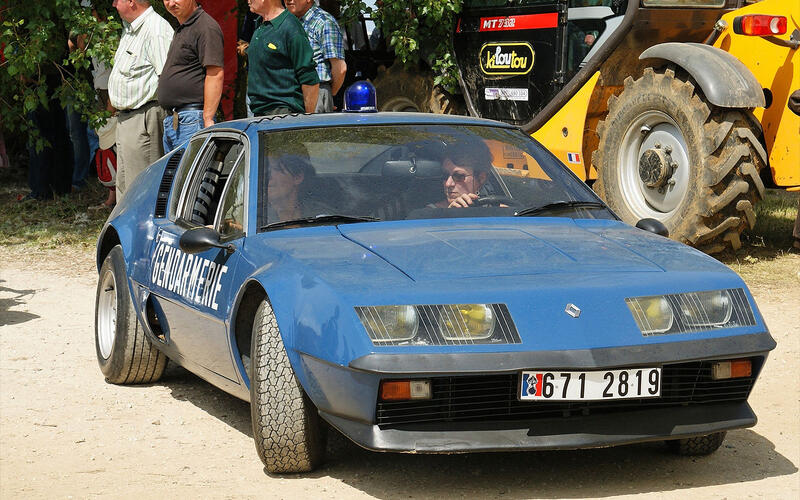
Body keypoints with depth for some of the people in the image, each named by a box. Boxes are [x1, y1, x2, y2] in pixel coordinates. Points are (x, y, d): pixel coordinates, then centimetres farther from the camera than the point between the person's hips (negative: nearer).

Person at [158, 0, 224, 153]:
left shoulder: (206, 27, -12)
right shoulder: (181, 30, 21)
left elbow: (216, 74, -19)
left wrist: (208, 119, -24)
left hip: (191, 122, -10)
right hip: (171, 122, 10)